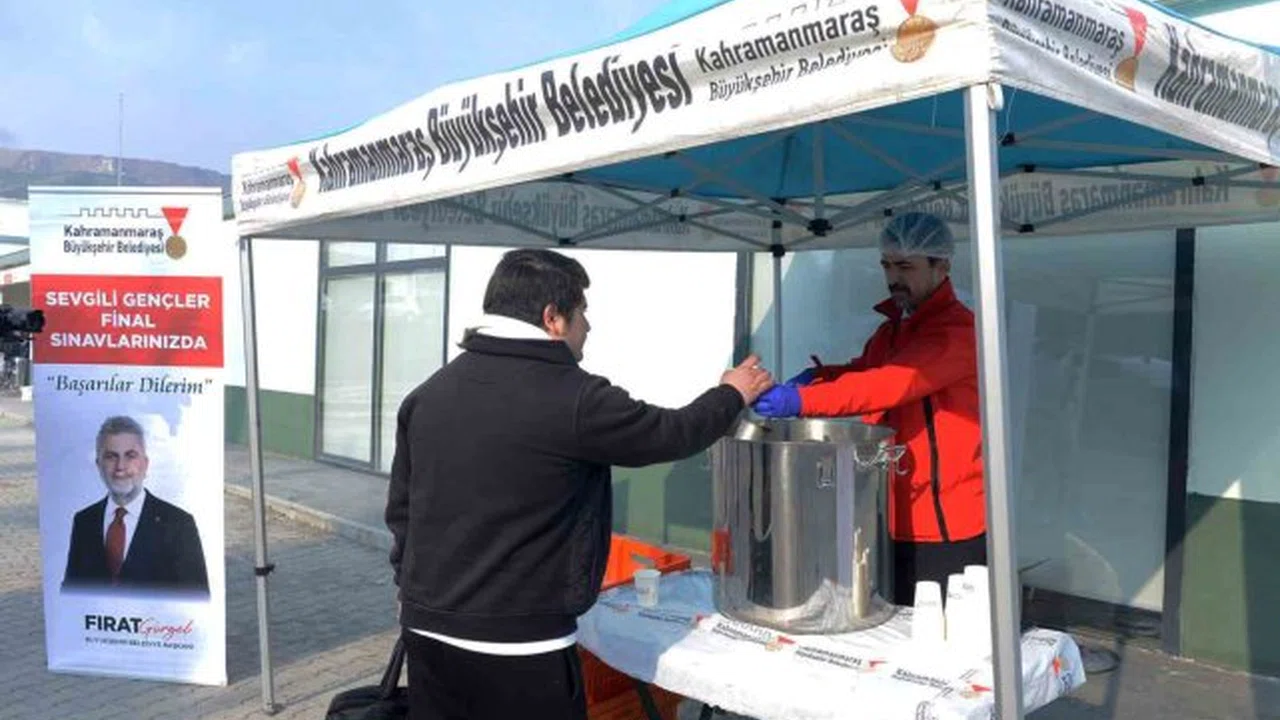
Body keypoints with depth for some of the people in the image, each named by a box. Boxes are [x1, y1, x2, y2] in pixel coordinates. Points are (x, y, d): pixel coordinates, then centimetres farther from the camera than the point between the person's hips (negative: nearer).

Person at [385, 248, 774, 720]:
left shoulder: (428, 393, 3)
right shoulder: (573, 399, -16)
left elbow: (401, 508, 10)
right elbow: (673, 434, -3)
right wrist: (732, 395, 16)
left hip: (426, 630, 7)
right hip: (519, 644, -6)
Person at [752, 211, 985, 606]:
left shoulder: (957, 330, -14)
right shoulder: (892, 328, 15)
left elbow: (891, 384, -27)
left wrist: (802, 399, -36)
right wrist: (819, 375, -5)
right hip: (892, 520, 8)